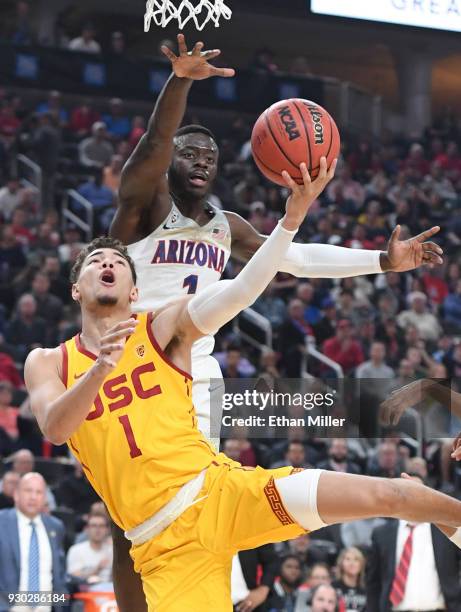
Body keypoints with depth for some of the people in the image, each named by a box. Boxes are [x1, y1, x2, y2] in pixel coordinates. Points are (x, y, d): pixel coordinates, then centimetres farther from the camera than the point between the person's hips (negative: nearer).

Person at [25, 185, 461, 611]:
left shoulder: (163, 328, 6)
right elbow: (55, 430, -11)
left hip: (220, 490, 0)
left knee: (386, 495, -9)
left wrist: (292, 217, -24)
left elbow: (241, 290, -10)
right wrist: (99, 369, -28)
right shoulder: (47, 363, 10)